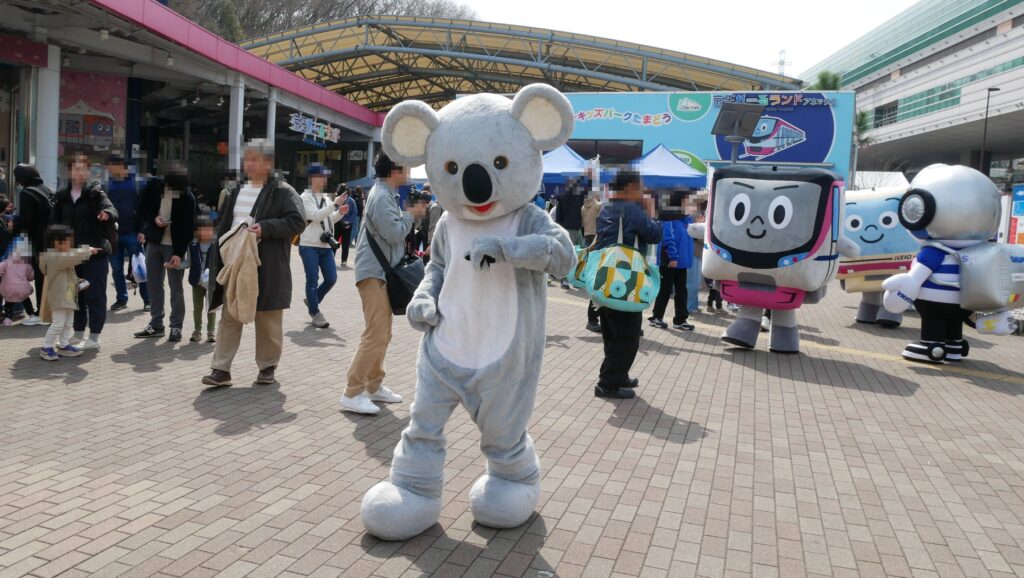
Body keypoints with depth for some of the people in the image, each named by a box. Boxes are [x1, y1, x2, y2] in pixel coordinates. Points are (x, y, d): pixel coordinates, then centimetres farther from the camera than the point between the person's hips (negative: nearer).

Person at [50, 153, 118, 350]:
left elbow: (109, 208, -23)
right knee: (75, 294, 13)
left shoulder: (95, 192, -5)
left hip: (95, 253, -5)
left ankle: (94, 337, 6)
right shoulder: (62, 196, 9)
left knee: (94, 295, -2)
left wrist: (107, 213, -46)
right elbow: (54, 223, 14)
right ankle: (78, 334, 25)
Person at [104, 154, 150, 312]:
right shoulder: (107, 185, 8)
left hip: (132, 233, -4)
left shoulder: (135, 183, -1)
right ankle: (121, 299, 17)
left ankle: (147, 299, 5)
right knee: (116, 268, 8)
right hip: (113, 233, 4)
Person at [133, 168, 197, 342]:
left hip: (175, 246, -4)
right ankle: (156, 324, 18)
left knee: (176, 287, -3)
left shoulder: (188, 198, -16)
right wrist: (154, 219, -12)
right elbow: (143, 207, 9)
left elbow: (188, 228, -14)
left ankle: (176, 326, 5)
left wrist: (179, 253, -18)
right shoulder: (154, 186, -5)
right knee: (154, 285, 9)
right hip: (154, 242, 4)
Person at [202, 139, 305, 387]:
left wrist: (265, 228, -23)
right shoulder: (237, 191, 15)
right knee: (229, 318, 5)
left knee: (268, 320, 5)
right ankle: (221, 369, 7)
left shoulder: (283, 192, -5)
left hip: (266, 268, -5)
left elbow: (297, 221, -14)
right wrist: (220, 256, 12)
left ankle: (267, 367, 18)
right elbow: (225, 225, 20)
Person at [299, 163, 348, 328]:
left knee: (331, 278, 6)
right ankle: (315, 314, 8)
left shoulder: (325, 197, 14)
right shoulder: (305, 197, -7)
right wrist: (334, 204, -22)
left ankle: (312, 301, 28)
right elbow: (315, 215, -20)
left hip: (325, 245, 7)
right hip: (309, 246, -7)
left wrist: (340, 213, 1)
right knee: (312, 280, -2)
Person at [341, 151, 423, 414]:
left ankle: (373, 386, 26)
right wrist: (411, 215, -9)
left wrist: (408, 215, 6)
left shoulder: (385, 194, 16)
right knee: (376, 334, -13)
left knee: (383, 333, 16)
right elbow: (393, 233, -23)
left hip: (381, 271, 11)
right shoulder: (382, 197, -17)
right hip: (374, 272, -11)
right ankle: (352, 394, -9)